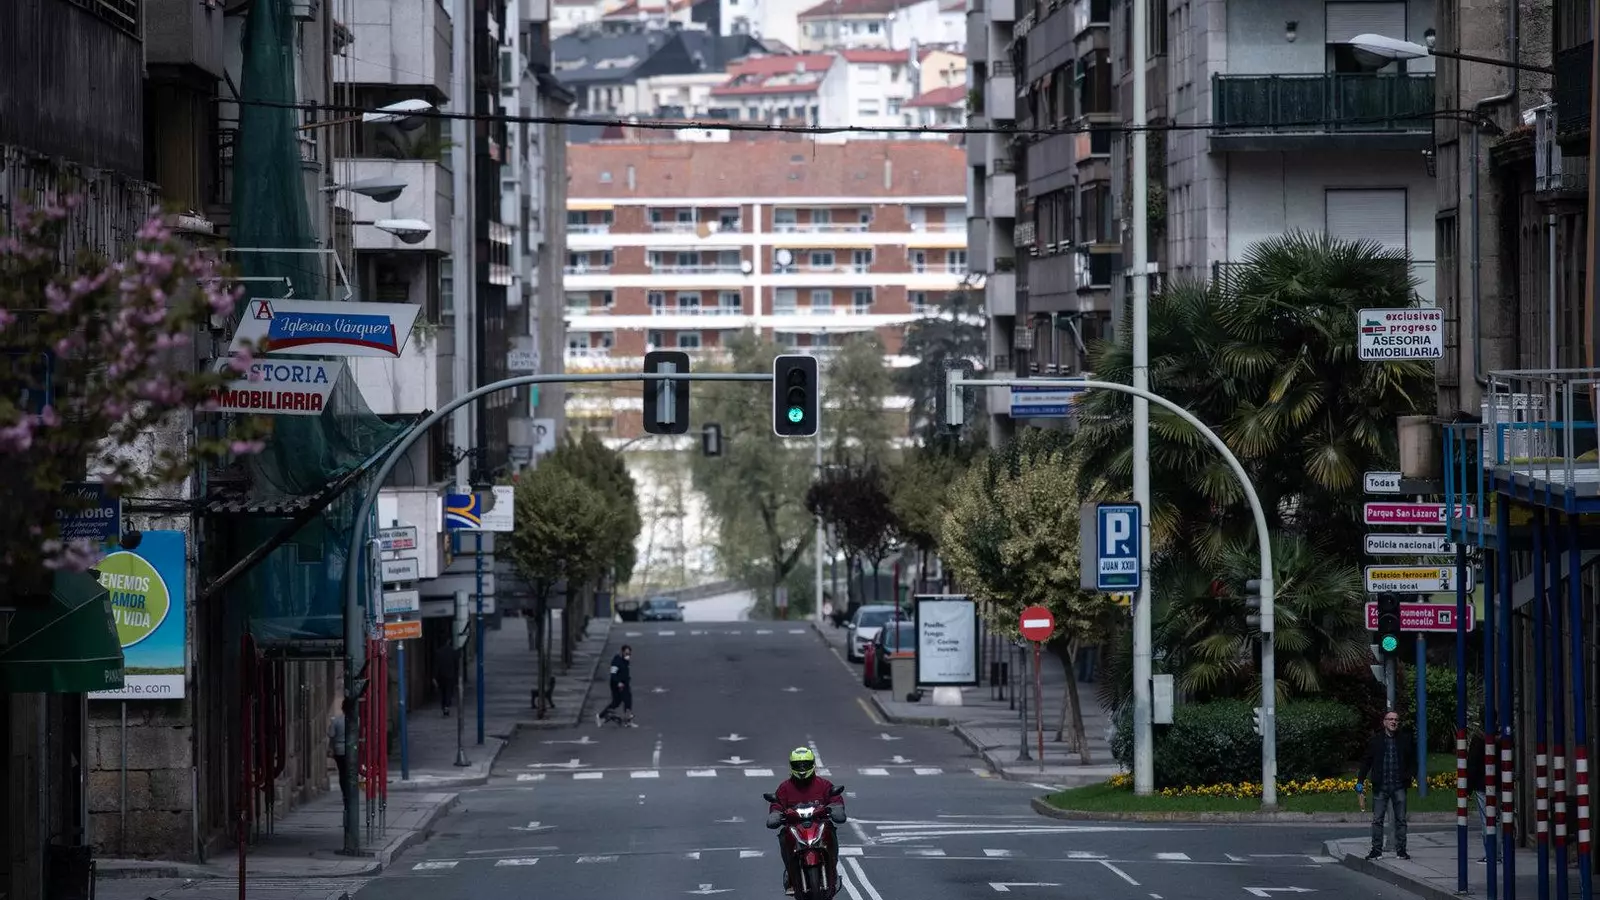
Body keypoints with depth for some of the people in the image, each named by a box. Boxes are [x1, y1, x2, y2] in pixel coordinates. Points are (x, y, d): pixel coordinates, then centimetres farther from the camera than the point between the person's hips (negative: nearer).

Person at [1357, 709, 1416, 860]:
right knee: (1377, 820, 1)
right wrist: (1359, 782, 1)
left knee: (1401, 819, 5)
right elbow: (1366, 762, 5)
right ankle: (1376, 849, 8)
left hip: (1399, 786, 1)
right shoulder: (1376, 740, 2)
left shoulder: (1405, 740, 5)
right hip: (1380, 786, -1)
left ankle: (1401, 849, 12)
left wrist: (1413, 775, -4)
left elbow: (1412, 760, 12)